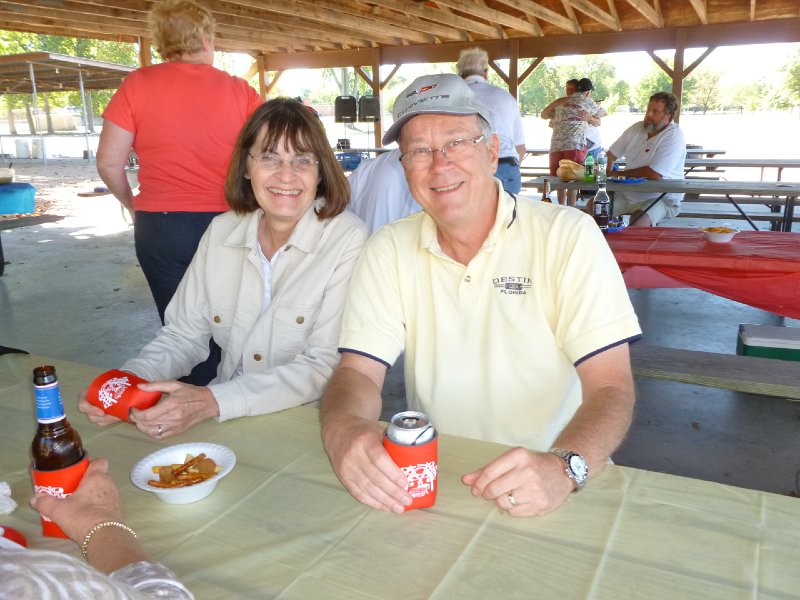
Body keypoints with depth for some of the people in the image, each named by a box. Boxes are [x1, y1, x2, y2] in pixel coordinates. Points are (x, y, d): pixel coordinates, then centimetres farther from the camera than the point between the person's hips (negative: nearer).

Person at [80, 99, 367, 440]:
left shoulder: (347, 241, -13)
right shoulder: (221, 232, 3)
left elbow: (325, 367, -17)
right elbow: (183, 335, 9)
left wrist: (212, 402, -26)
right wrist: (128, 379, -11)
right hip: (227, 424, 4)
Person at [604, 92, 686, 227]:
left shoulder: (674, 136, -16)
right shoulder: (636, 128, 5)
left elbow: (655, 174, -25)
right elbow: (611, 154, 11)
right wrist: (608, 171, -12)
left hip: (662, 197, -7)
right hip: (628, 192, 7)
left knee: (638, 223, -35)